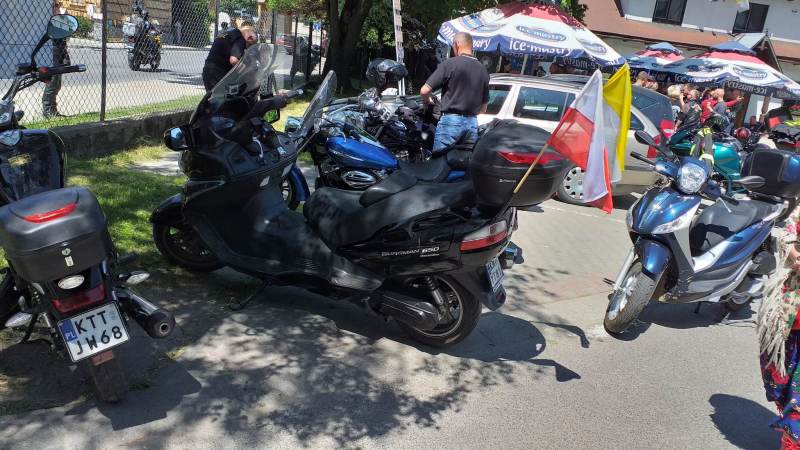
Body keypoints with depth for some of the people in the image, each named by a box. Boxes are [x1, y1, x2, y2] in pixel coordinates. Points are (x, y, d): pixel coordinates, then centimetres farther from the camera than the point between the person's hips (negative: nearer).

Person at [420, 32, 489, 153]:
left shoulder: (449, 64, -7)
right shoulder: (483, 70, 10)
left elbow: (424, 90, -9)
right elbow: (483, 108, 15)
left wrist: (427, 101, 12)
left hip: (451, 121, -6)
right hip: (472, 123, 6)